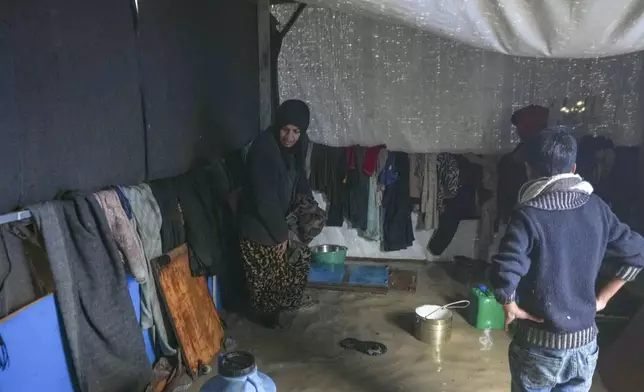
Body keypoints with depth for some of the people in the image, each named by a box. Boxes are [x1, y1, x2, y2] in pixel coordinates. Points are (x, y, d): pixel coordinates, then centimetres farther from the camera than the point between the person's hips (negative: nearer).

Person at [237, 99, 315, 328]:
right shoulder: (263, 150, -29)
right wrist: (280, 233, -21)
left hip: (283, 221, 8)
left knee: (298, 264, 20)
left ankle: (286, 303, 45)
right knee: (265, 275, 10)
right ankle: (267, 314, 35)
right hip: (259, 226, -8)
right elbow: (265, 199, -28)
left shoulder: (296, 147, -5)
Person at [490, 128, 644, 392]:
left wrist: (511, 308, -12)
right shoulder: (596, 207, -3)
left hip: (539, 345, -4)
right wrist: (602, 298, 11)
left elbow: (503, 275, -31)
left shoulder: (528, 215, -19)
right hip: (585, 343, 4)